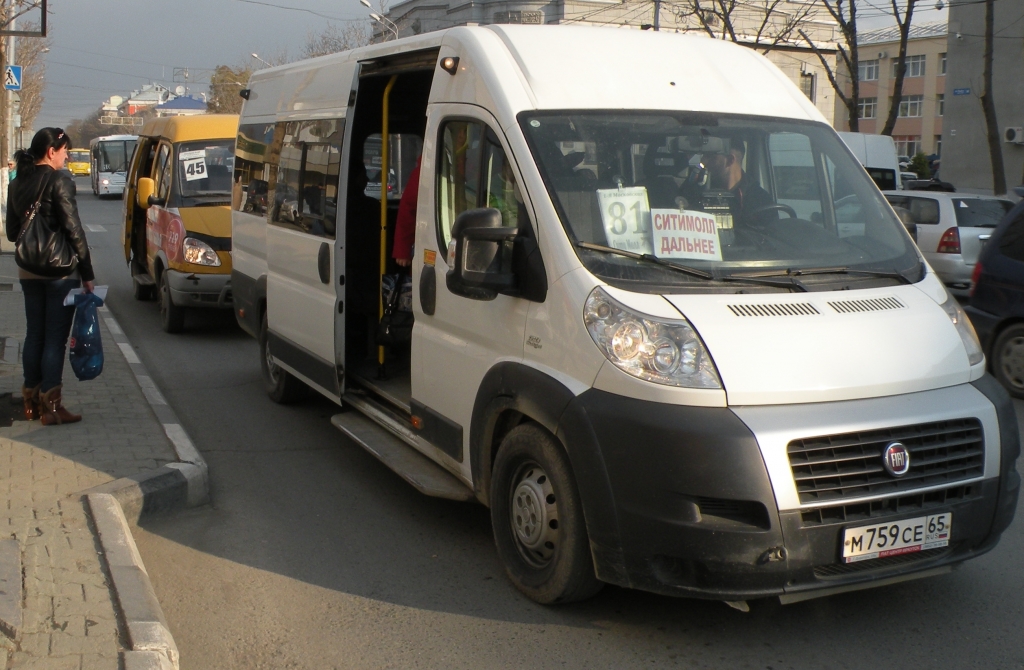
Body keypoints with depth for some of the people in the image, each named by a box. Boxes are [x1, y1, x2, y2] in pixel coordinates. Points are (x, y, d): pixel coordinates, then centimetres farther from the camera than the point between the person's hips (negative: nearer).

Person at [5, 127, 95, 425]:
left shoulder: (17, 184, 9)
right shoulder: (59, 182, -13)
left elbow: (12, 232, 13)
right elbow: (73, 230, -15)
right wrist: (87, 273, -11)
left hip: (28, 271, 7)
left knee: (34, 334, 15)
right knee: (55, 337, -1)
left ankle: (31, 401, 20)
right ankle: (50, 405, 1)